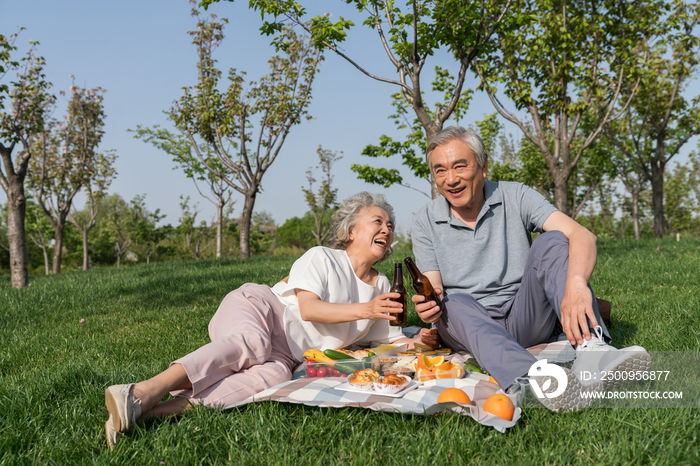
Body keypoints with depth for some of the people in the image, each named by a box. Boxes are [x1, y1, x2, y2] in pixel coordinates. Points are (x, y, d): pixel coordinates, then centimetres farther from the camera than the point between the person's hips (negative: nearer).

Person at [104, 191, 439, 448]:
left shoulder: (382, 286, 21)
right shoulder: (321, 258, 4)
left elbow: (389, 337, 24)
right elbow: (308, 309, -10)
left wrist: (419, 341, 3)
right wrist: (364, 310, -18)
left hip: (285, 355, 3)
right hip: (255, 308, -3)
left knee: (273, 377, -35)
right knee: (251, 342, -41)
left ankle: (172, 408, -48)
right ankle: (144, 391, -53)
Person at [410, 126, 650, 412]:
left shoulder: (515, 197, -2)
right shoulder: (424, 223, 2)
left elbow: (582, 236, -17)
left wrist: (576, 284, -39)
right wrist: (428, 305, -30)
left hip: (524, 321, 0)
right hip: (466, 325, 0)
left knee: (552, 241, -21)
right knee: (453, 303, -34)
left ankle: (591, 349, -43)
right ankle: (530, 378, -61)